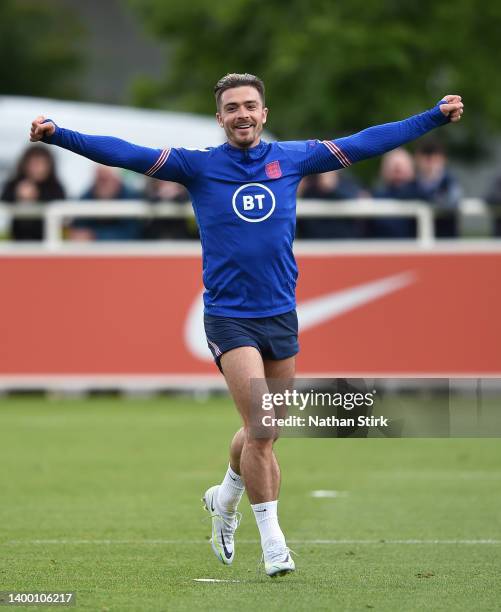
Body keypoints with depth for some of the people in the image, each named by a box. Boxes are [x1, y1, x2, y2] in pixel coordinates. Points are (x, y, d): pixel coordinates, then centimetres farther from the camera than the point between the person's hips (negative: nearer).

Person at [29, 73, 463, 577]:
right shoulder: (198, 165, -3)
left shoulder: (291, 159, 5)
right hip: (229, 317, -4)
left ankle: (224, 499, 41)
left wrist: (435, 117, 13)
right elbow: (125, 153, -10)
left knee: (263, 432, 12)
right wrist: (58, 135, -21)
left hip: (281, 315, 4)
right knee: (261, 428, -15)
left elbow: (366, 143, 11)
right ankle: (273, 542, -4)